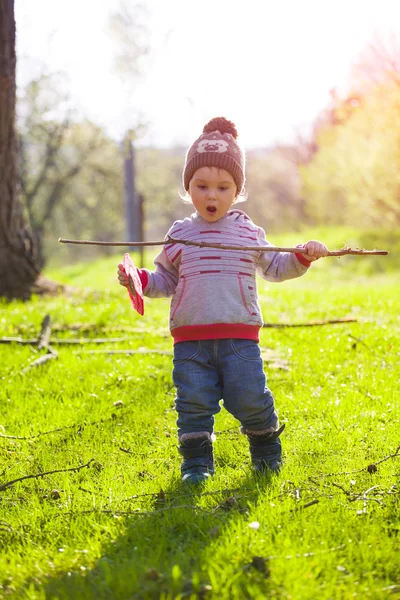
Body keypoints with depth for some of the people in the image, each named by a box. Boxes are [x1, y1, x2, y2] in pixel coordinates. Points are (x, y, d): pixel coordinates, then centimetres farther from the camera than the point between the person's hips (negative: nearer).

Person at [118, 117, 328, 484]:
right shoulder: (180, 236, 7)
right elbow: (165, 281, 14)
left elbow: (273, 268, 14)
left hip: (240, 335, -1)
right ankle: (197, 462, 13)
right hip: (190, 339, 1)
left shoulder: (248, 232, 6)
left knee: (249, 397, -2)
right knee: (194, 401, 0)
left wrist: (302, 257, -1)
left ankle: (266, 447, 24)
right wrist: (140, 279, -3)